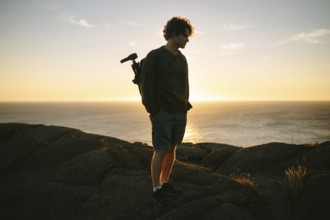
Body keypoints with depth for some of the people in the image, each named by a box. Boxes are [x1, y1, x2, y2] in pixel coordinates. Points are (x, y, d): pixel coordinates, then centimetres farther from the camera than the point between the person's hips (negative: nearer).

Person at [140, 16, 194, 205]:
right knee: (161, 151, -4)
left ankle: (165, 183, 24)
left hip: (180, 114, 6)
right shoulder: (154, 56, -7)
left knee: (172, 149, 11)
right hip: (162, 113, -6)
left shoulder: (182, 59, 13)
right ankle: (156, 189, 9)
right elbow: (145, 85, -9)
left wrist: (185, 106, 9)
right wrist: (153, 111, -11)